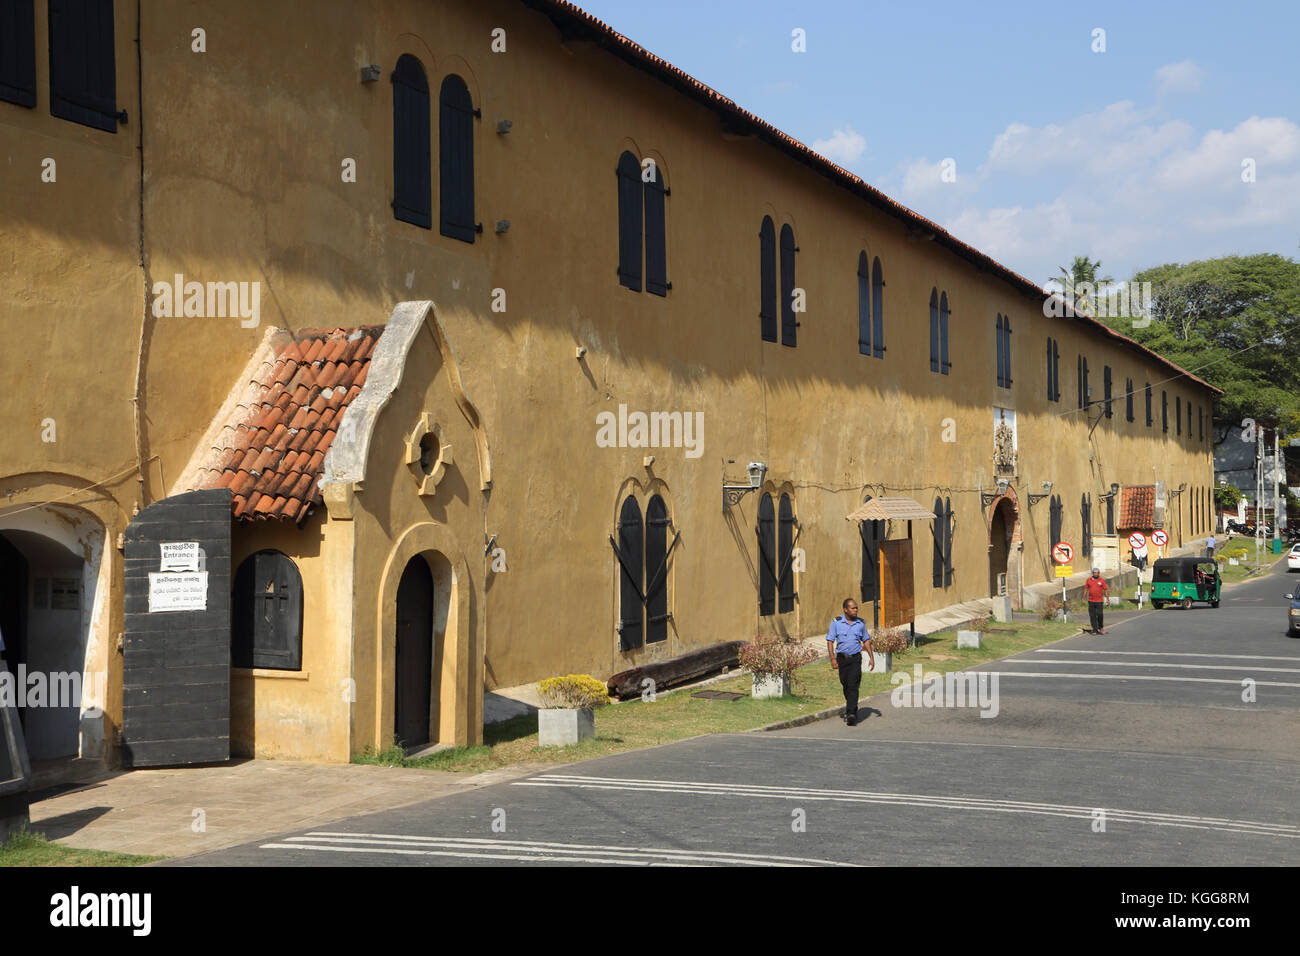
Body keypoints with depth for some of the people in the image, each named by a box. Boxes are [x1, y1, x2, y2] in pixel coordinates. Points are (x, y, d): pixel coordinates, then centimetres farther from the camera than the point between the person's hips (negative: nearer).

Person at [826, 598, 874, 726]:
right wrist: (832, 659, -11)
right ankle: (853, 707, 32)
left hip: (855, 658, 0)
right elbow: (830, 640, -3)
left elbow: (866, 640, 16)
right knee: (845, 685, 9)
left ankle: (851, 714, -20)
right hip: (842, 658, 1)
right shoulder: (836, 622, -3)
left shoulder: (861, 623, 4)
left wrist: (871, 657, 9)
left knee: (853, 685, -13)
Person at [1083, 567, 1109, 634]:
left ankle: (1100, 627, 15)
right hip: (1091, 601, 2)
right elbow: (1086, 589, 10)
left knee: (1099, 614, -7)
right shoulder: (1089, 580, 6)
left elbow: (1105, 590, 3)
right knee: (1092, 616, 2)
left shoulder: (1102, 580, 2)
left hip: (1099, 601, -2)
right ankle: (1094, 629, 9)